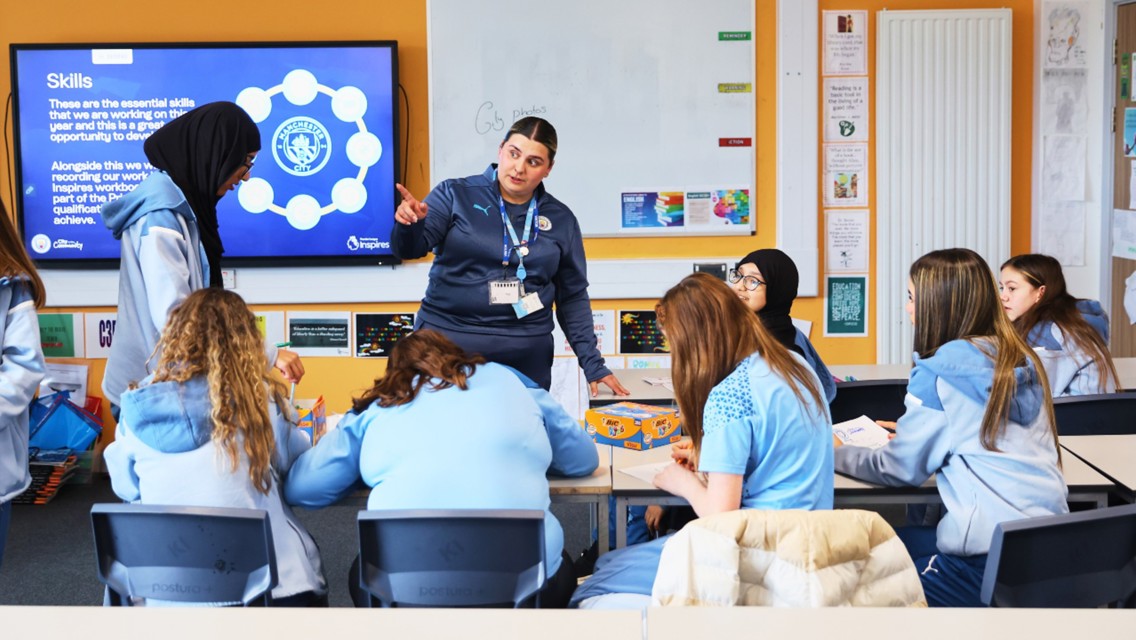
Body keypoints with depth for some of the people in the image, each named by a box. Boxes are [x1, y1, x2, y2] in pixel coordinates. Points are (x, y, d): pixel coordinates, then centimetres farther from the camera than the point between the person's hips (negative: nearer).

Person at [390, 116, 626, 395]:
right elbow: (409, 249, -9)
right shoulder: (455, 195, 0)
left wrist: (592, 363, 5)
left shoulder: (561, 220, 7)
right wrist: (410, 224, -31)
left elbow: (573, 297, 11)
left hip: (527, 356, 2)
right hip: (447, 342, -2)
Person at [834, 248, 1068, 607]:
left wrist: (836, 453, 14)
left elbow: (899, 469, -2)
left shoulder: (939, 372, -10)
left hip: (994, 560, -7)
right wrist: (911, 430, 27)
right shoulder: (1021, 358, 9)